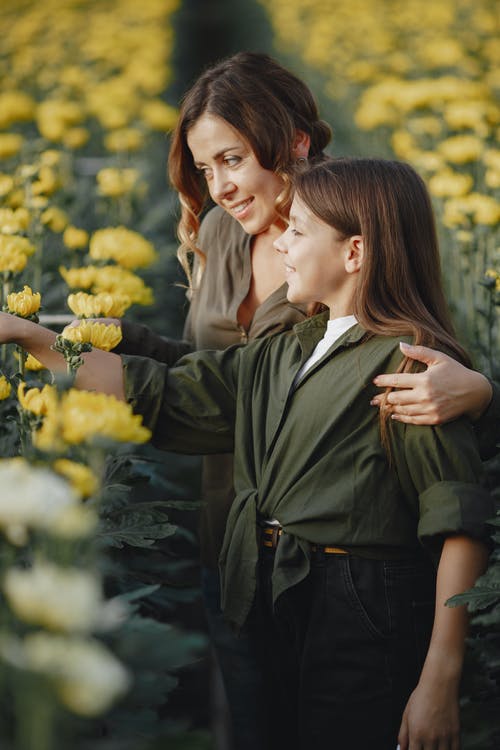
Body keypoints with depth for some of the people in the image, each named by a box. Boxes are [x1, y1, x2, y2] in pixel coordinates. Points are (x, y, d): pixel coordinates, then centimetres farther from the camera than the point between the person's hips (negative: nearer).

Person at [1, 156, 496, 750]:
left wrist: (439, 685, -20)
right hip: (279, 610, 7)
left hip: (367, 622, -7)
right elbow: (162, 394, 12)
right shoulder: (284, 355, 11)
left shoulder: (413, 365, -12)